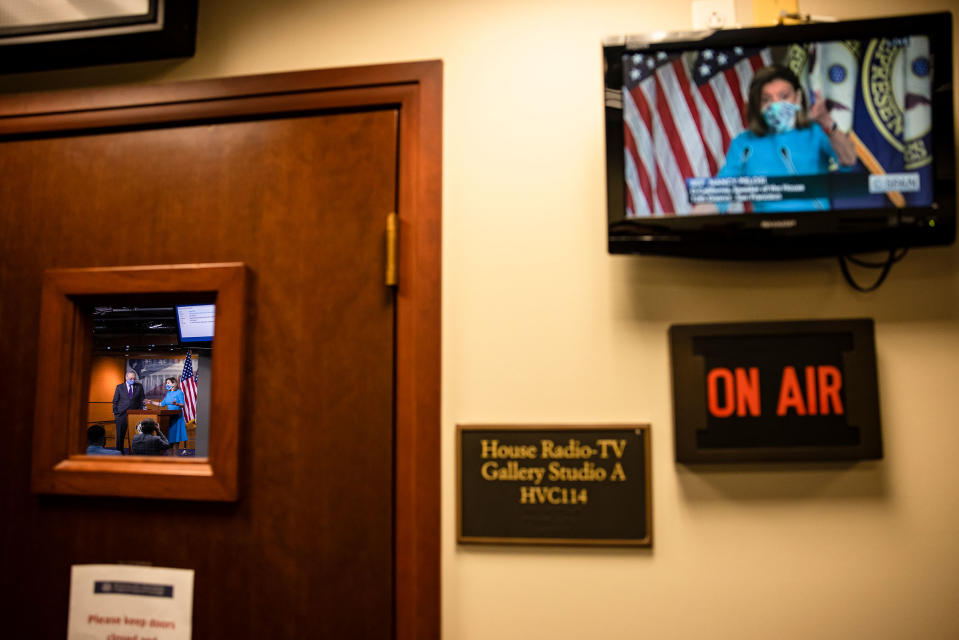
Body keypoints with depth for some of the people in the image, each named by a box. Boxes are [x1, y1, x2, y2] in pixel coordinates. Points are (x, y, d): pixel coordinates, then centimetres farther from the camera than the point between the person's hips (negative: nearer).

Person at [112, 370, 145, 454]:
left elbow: (141, 401, 8)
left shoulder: (139, 386, 5)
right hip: (121, 415, 0)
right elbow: (115, 401, 6)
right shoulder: (119, 387, 4)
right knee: (120, 436, 5)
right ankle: (119, 453, 15)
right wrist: (116, 414, 0)